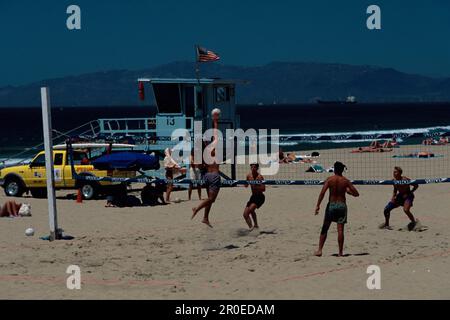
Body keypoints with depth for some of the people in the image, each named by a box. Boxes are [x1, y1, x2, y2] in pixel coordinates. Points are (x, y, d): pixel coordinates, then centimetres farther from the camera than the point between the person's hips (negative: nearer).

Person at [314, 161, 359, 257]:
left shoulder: (330, 180, -4)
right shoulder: (345, 181, 0)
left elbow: (322, 193, -15)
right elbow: (356, 194, 2)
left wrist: (318, 205, -14)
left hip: (331, 205, -1)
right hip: (342, 205, 1)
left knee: (324, 229, 9)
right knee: (340, 230, 0)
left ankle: (319, 250, 6)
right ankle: (340, 252, 0)